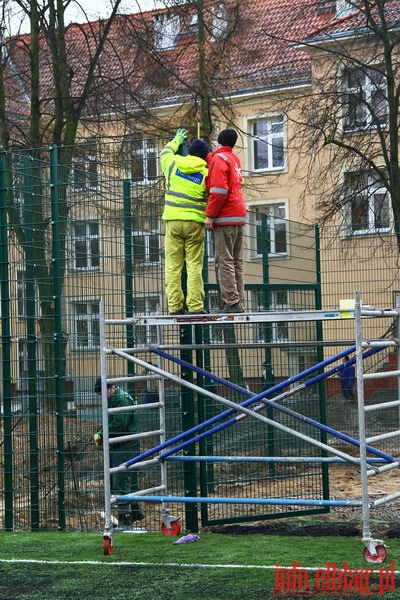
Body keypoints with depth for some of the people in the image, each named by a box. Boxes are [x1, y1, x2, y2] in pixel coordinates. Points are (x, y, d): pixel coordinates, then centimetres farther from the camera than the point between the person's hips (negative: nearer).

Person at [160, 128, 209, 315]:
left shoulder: (173, 163, 6)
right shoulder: (205, 174, -1)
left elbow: (164, 153, 28)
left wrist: (176, 140, 43)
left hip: (173, 221, 2)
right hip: (195, 223, -2)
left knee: (173, 266, 4)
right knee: (194, 266, 0)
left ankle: (174, 306, 1)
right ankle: (195, 306, -4)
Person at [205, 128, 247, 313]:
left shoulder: (219, 159, -6)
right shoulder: (235, 159, 18)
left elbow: (219, 191, -15)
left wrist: (210, 215, -14)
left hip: (225, 218, -8)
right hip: (239, 216, 8)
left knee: (224, 262, -9)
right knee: (236, 262, 8)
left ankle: (231, 303, -14)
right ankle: (239, 302, 7)